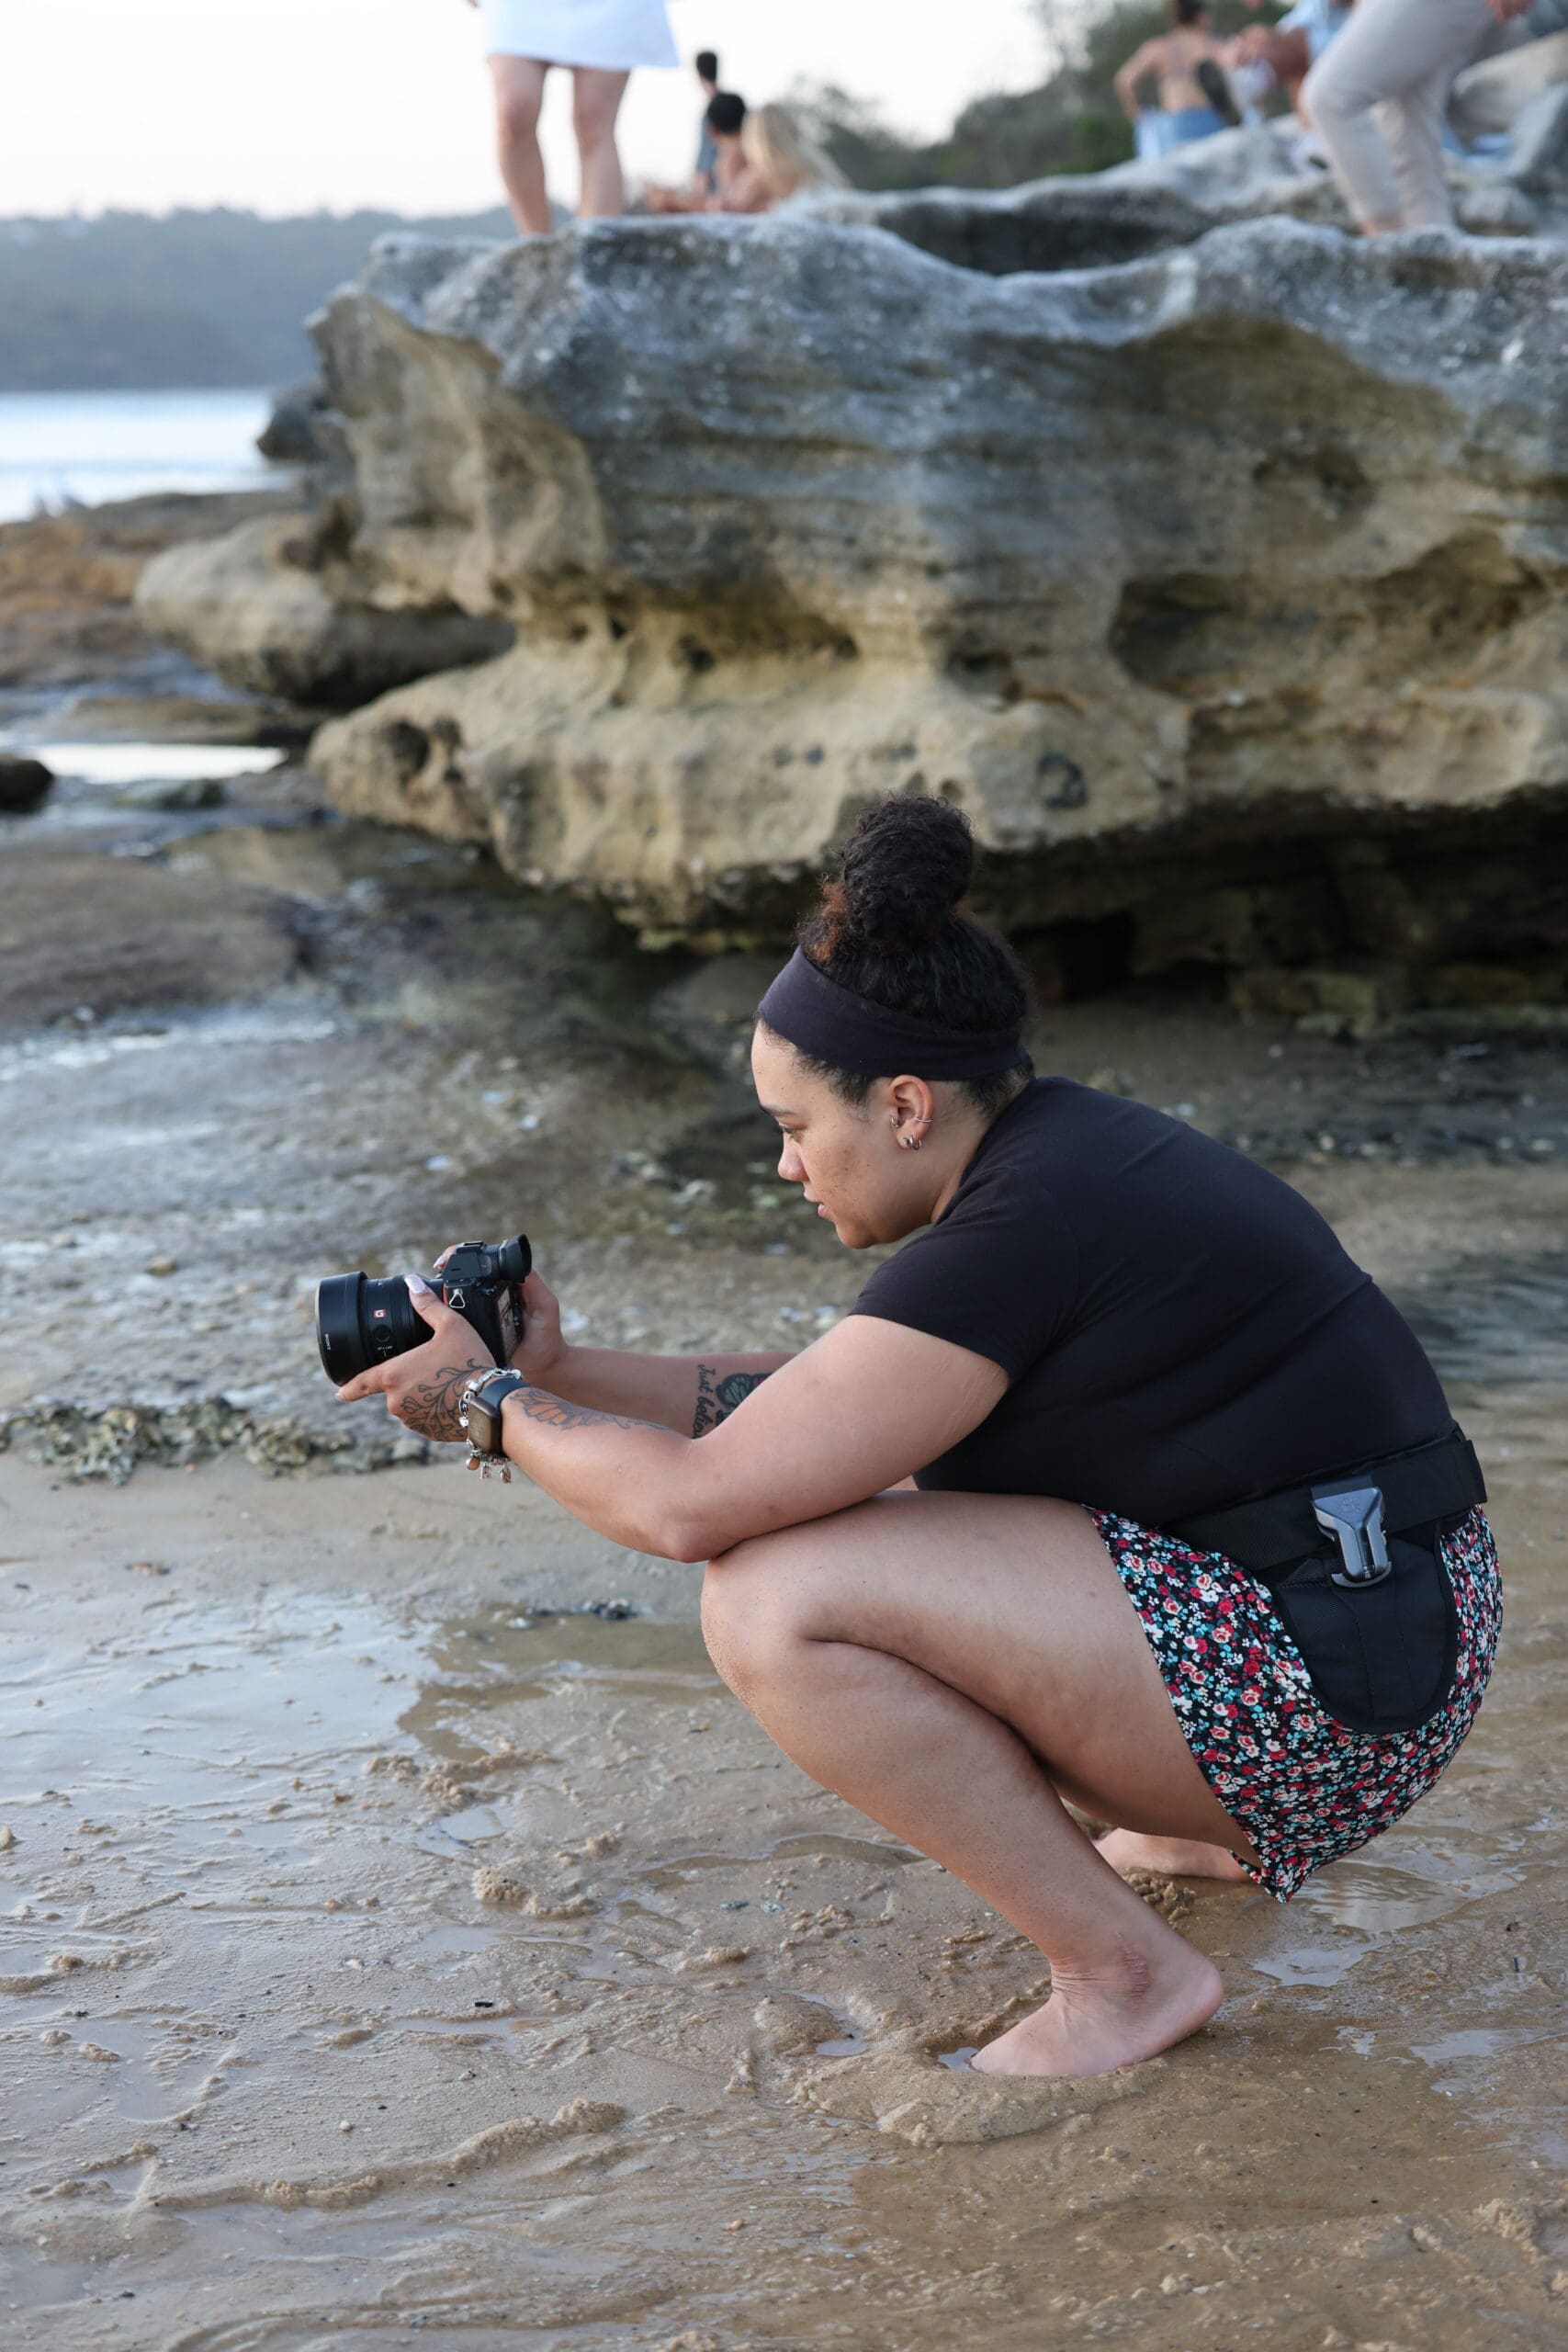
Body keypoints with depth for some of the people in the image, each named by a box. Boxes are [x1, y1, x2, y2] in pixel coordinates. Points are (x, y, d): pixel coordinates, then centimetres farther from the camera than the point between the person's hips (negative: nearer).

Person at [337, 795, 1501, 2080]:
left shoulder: (1021, 1230, -21)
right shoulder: (1054, 1148, 8)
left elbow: (691, 1502, -19)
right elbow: (809, 1397, 18)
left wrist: (493, 1405, -4)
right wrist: (562, 1368, 12)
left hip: (1316, 1693, -10)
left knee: (776, 1604, -18)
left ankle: (1126, 1972, -7)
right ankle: (1214, 1827, 21)